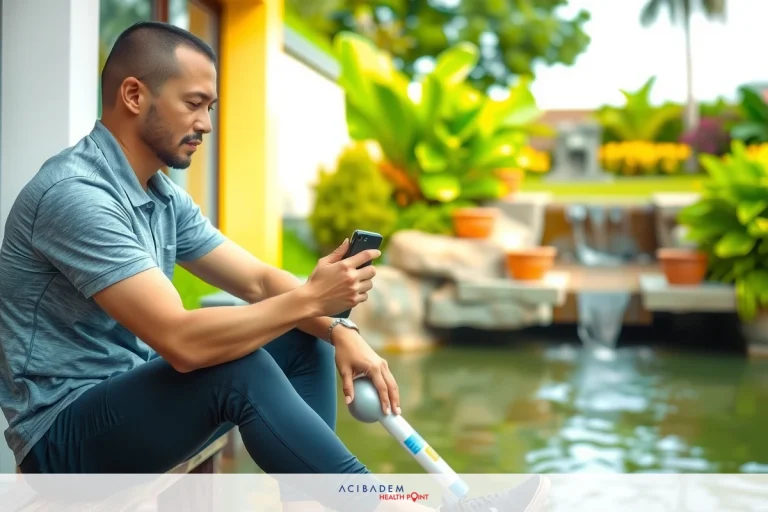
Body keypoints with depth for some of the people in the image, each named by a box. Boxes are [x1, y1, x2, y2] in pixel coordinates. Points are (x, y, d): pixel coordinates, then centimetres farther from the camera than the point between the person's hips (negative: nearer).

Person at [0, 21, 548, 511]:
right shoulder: (75, 193, -24)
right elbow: (182, 342, -32)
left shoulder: (163, 194, 6)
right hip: (67, 432, -9)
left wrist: (338, 330, -12)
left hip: (137, 393, 9)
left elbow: (259, 279, 6)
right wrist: (311, 297, -24)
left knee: (304, 342, 2)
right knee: (240, 368, -32)